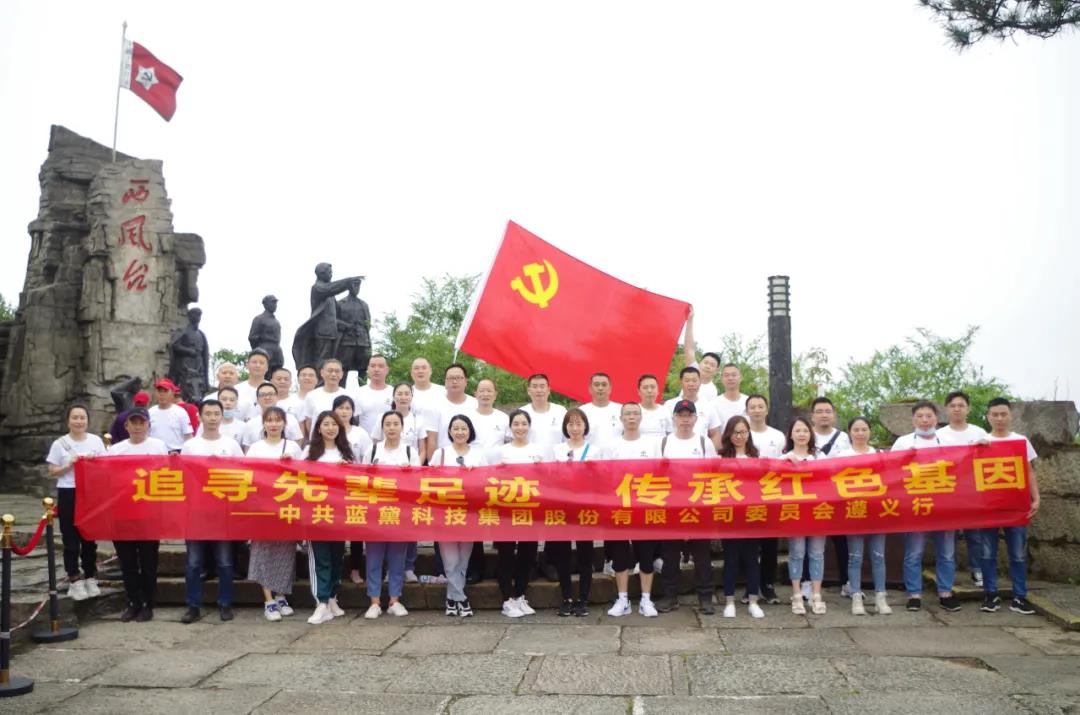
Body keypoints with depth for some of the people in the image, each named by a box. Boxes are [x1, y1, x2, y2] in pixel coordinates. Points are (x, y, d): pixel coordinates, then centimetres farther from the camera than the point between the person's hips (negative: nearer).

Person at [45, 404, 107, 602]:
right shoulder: (60, 444, -2)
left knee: (90, 537, 10)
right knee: (71, 539, 3)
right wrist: (69, 466, -16)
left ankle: (90, 578, 21)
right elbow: (51, 471, -1)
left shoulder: (96, 441, 3)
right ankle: (74, 580, 11)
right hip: (68, 495, -2)